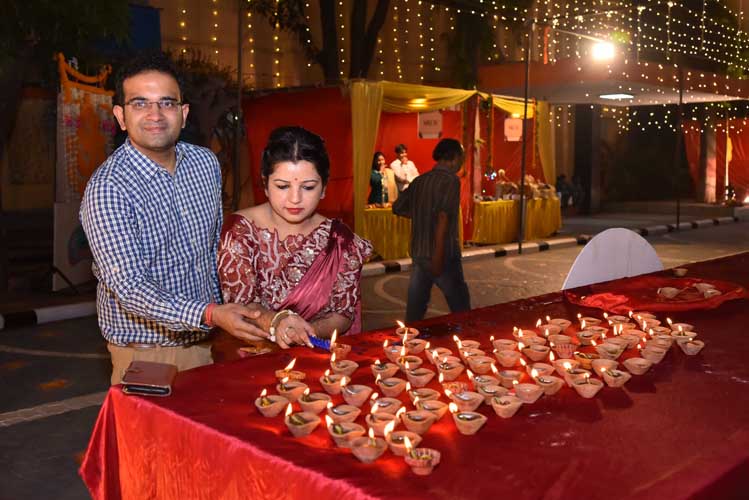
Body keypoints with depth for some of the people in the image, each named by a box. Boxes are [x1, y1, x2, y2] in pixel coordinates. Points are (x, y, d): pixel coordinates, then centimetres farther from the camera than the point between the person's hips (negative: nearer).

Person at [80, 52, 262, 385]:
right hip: (145, 349, -6)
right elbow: (128, 285, -26)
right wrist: (209, 315, -35)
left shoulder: (206, 163, 0)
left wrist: (224, 312, 13)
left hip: (206, 338, 6)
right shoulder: (107, 189, -21)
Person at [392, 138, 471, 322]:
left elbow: (398, 208, 14)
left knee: (414, 311, 11)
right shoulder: (451, 180, -11)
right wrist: (439, 256, -23)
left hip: (418, 254, 7)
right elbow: (443, 217, -21)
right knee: (461, 312, 7)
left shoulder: (419, 180, 9)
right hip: (443, 255, -7)